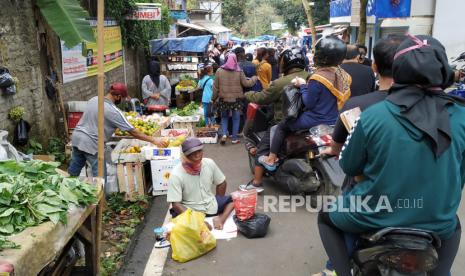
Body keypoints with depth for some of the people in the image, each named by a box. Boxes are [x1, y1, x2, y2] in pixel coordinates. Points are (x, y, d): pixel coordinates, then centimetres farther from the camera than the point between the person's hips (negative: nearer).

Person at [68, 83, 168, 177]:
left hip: (77, 136, 8)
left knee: (73, 172, 21)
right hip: (90, 143, -8)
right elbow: (133, 132, -16)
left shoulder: (94, 99, 2)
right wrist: (153, 140, -11)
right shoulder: (113, 112, -18)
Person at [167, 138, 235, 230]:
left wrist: (219, 203, 5)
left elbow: (221, 183, 8)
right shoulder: (176, 175, -20)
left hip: (212, 206, 5)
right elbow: (176, 204, -20)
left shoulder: (209, 163, -8)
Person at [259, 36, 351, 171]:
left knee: (281, 127, 11)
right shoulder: (342, 74, -1)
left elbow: (308, 103, -17)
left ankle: (271, 160, 18)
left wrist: (303, 86, -4)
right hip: (334, 120, 8)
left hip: (316, 122, -7)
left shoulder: (318, 78, -23)